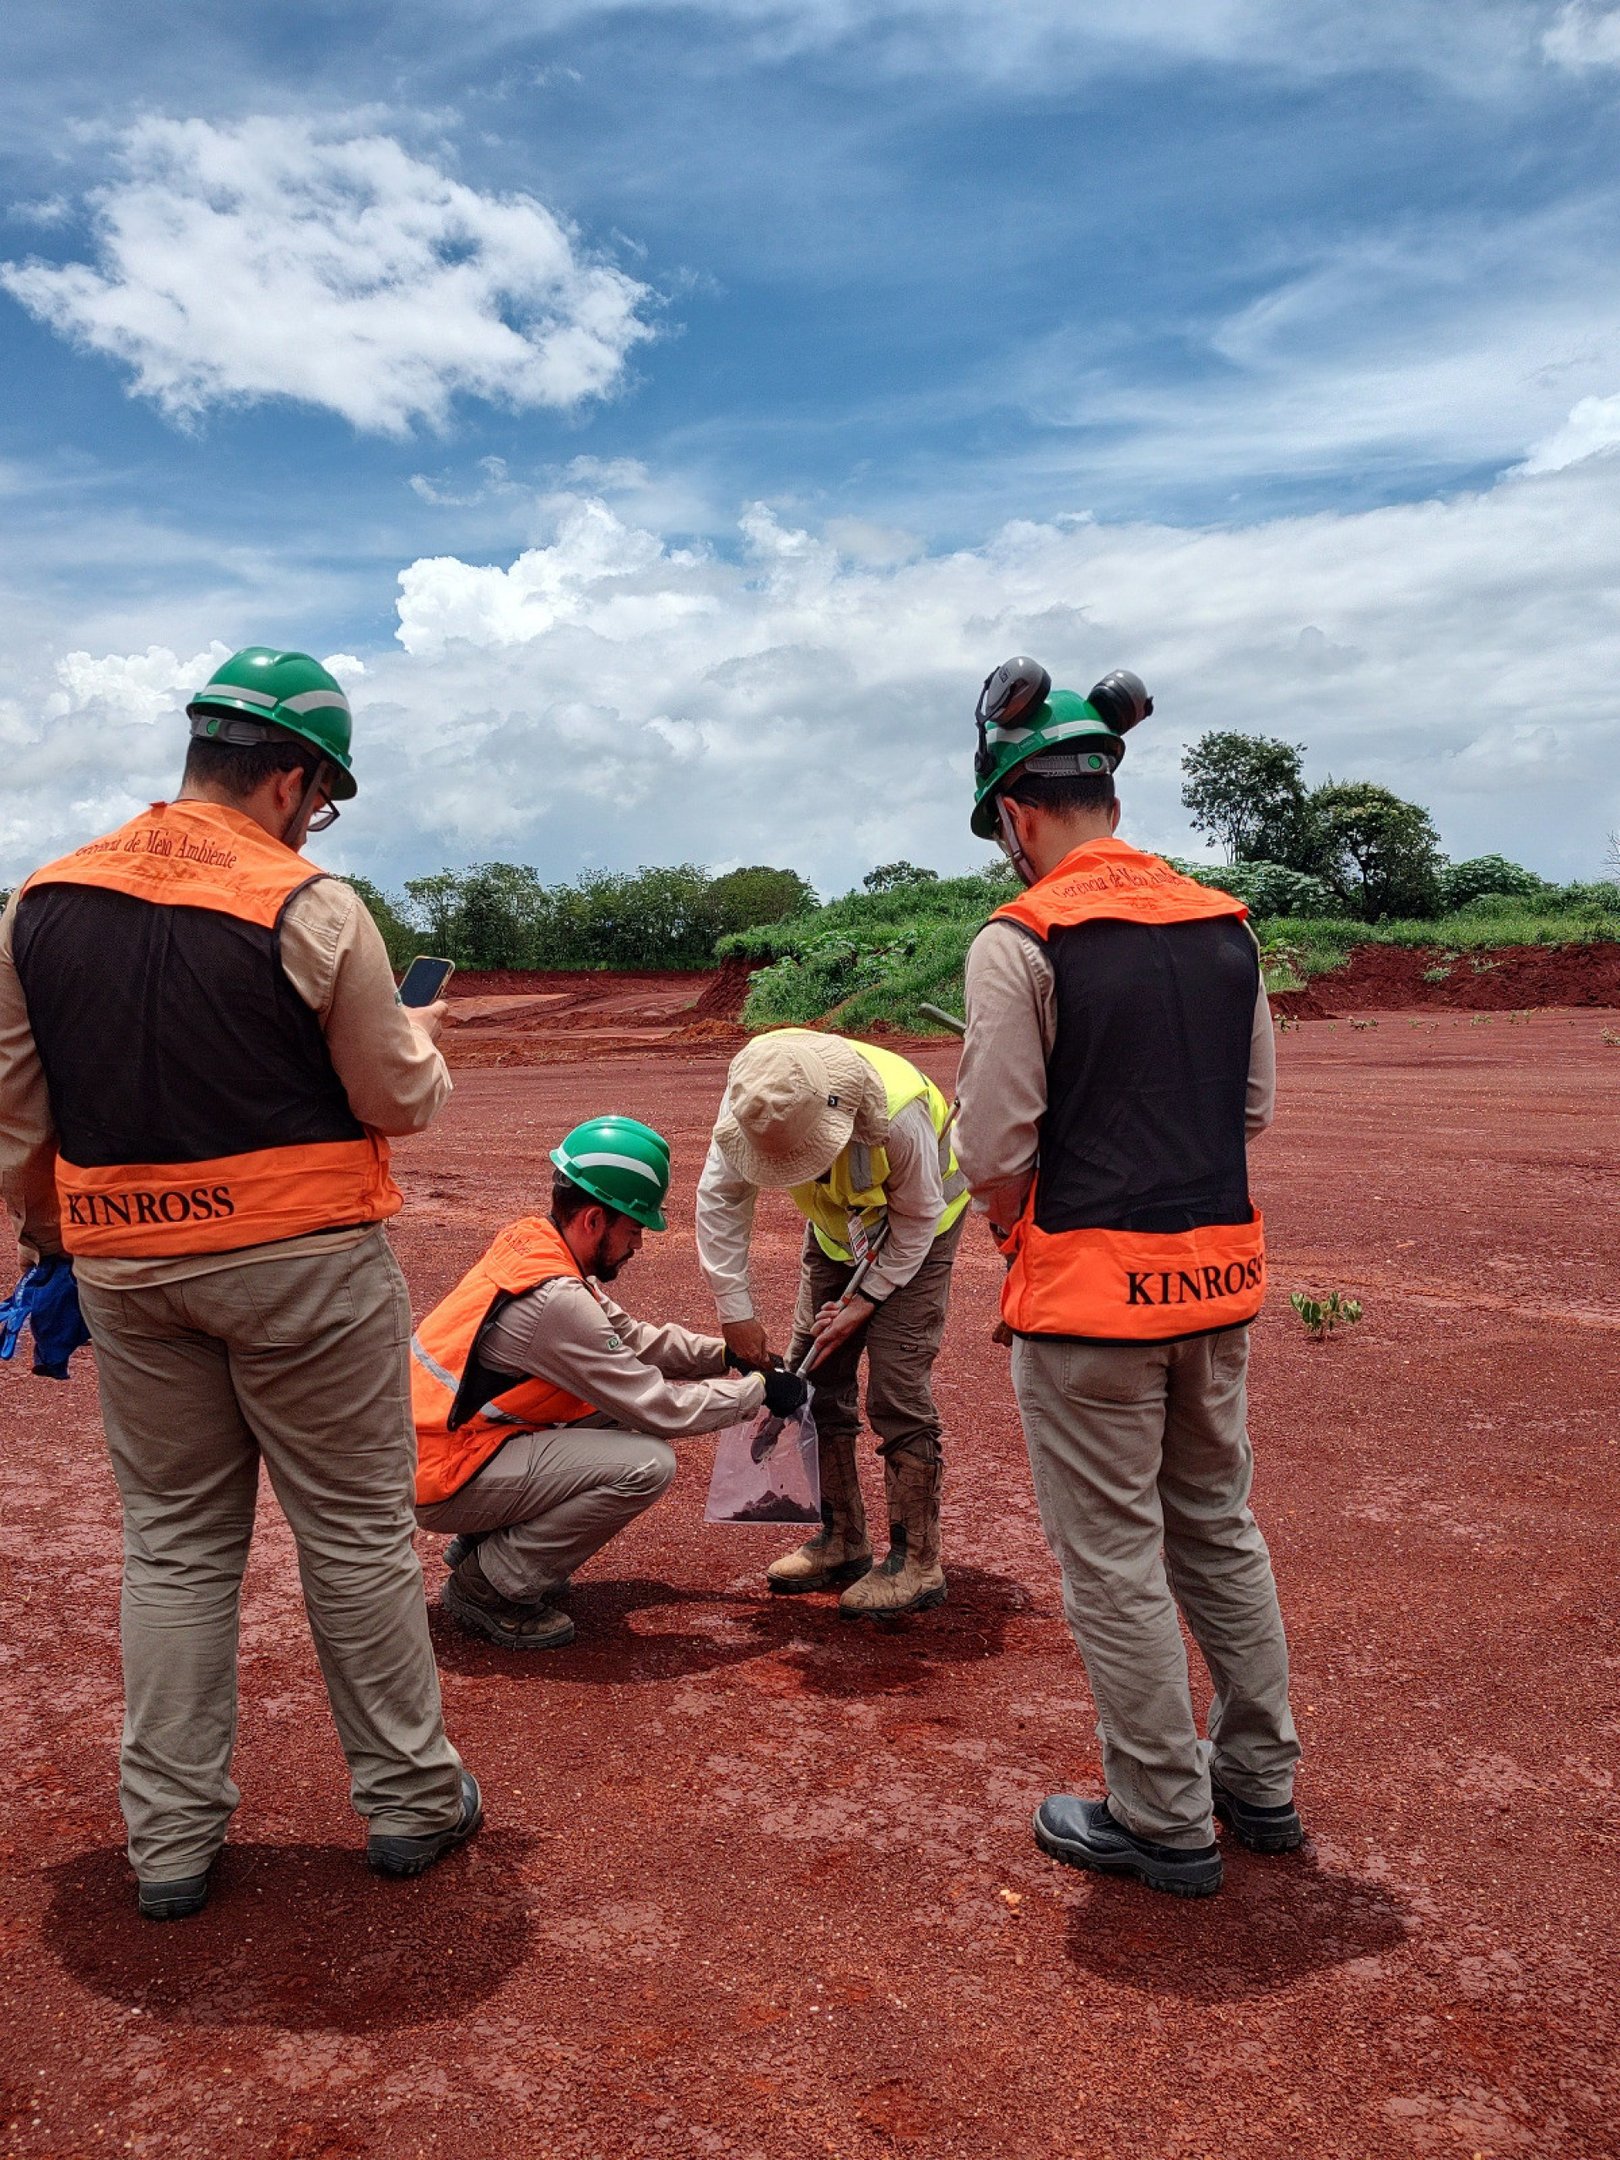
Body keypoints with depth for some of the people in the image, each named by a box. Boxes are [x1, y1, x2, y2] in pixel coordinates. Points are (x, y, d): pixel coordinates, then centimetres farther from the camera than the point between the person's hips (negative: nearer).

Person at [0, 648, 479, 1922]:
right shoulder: (310, 908, -13)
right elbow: (400, 1101, -8)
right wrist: (420, 1036, 13)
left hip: (126, 1268, 5)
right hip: (301, 1262, -4)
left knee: (175, 1544, 16)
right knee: (357, 1535, 10)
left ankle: (170, 1839, 24)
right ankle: (410, 1800, 24)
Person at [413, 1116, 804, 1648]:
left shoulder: (534, 1242, 1)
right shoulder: (555, 1299, -26)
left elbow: (628, 1335, 13)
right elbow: (661, 1411, -20)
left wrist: (724, 1354, 4)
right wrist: (759, 1390, -8)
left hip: (427, 1441, 10)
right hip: (442, 1481, -9)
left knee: (620, 1405, 11)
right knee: (648, 1463, -19)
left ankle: (486, 1543, 15)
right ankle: (488, 1584, -4)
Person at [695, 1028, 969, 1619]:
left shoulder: (897, 1115, -41)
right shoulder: (752, 1095, -29)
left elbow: (916, 1217, -22)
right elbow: (720, 1196, -18)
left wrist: (867, 1300, -21)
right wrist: (735, 1311, -18)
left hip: (916, 1227, -5)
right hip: (839, 1224, 5)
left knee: (896, 1386, -13)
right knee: (814, 1374, 3)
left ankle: (917, 1564, -1)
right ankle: (841, 1542, 17)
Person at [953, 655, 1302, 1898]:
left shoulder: (1024, 939, -13)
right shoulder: (1223, 925, 6)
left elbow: (995, 1148, -14)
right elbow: (1256, 1109, 12)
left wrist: (1020, 1235, 4)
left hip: (1090, 1286, -7)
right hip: (1218, 1276, 7)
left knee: (1115, 1557, 8)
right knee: (1218, 1529, 21)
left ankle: (1164, 1822, 22)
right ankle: (1261, 1783, 35)